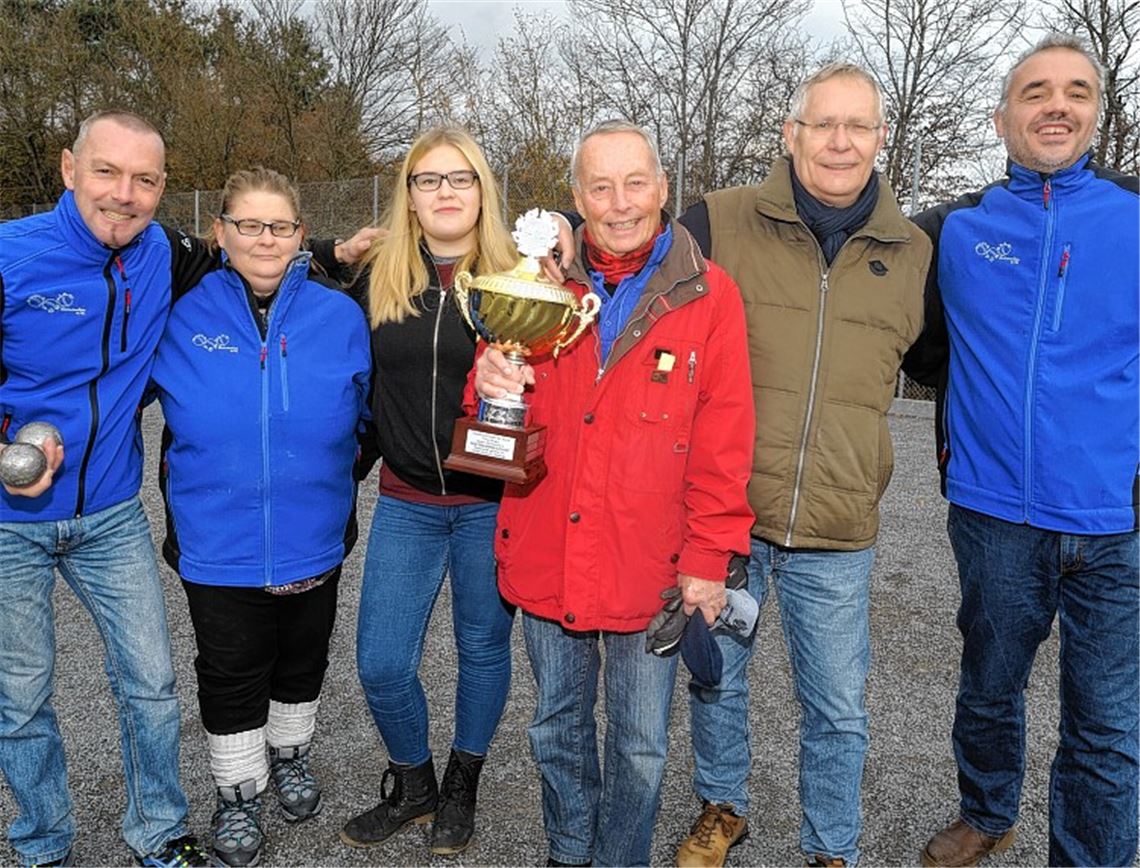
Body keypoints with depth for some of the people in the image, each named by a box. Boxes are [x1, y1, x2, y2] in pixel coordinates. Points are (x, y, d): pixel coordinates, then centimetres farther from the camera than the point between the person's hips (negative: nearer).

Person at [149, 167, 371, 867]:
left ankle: (291, 755, 48)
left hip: (314, 540, 1)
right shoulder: (181, 317, -8)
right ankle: (239, 792, 37)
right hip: (218, 544, -1)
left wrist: (325, 473, 2)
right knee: (231, 676, 14)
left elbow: (365, 414, 6)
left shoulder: (341, 318, -6)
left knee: (303, 661, 21)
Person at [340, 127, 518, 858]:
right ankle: (412, 785, 34)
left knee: (483, 648, 13)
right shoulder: (379, 276, 4)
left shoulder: (516, 276, -4)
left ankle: (461, 789, 38)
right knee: (381, 665, 5)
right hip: (406, 503, 3)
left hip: (491, 503, -2)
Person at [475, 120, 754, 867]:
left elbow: (724, 440, -6)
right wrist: (491, 379, -16)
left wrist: (710, 555, -8)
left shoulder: (708, 295, -5)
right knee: (558, 730, 21)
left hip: (650, 567, -3)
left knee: (640, 748, 13)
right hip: (548, 559, 3)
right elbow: (502, 413, 7)